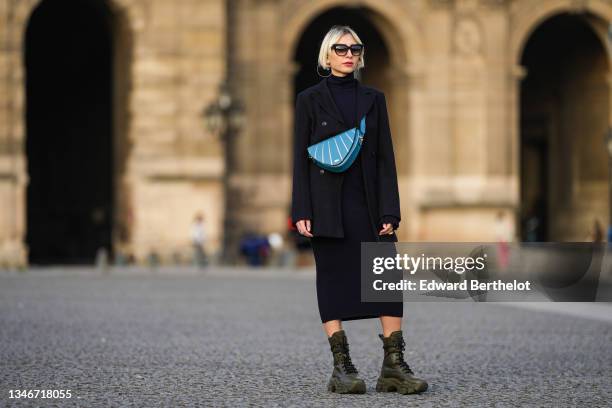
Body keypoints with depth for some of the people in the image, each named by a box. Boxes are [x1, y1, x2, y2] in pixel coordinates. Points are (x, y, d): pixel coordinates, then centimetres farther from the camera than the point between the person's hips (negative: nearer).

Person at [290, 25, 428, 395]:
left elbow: (386, 157, 7)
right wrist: (301, 212, -7)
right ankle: (342, 367, 3)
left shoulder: (374, 98, 10)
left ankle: (395, 365, -3)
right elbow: (301, 158, 1)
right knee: (333, 282, -1)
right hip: (327, 205, -2)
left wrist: (389, 211, -2)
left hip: (369, 202, 2)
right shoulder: (310, 100, 4)